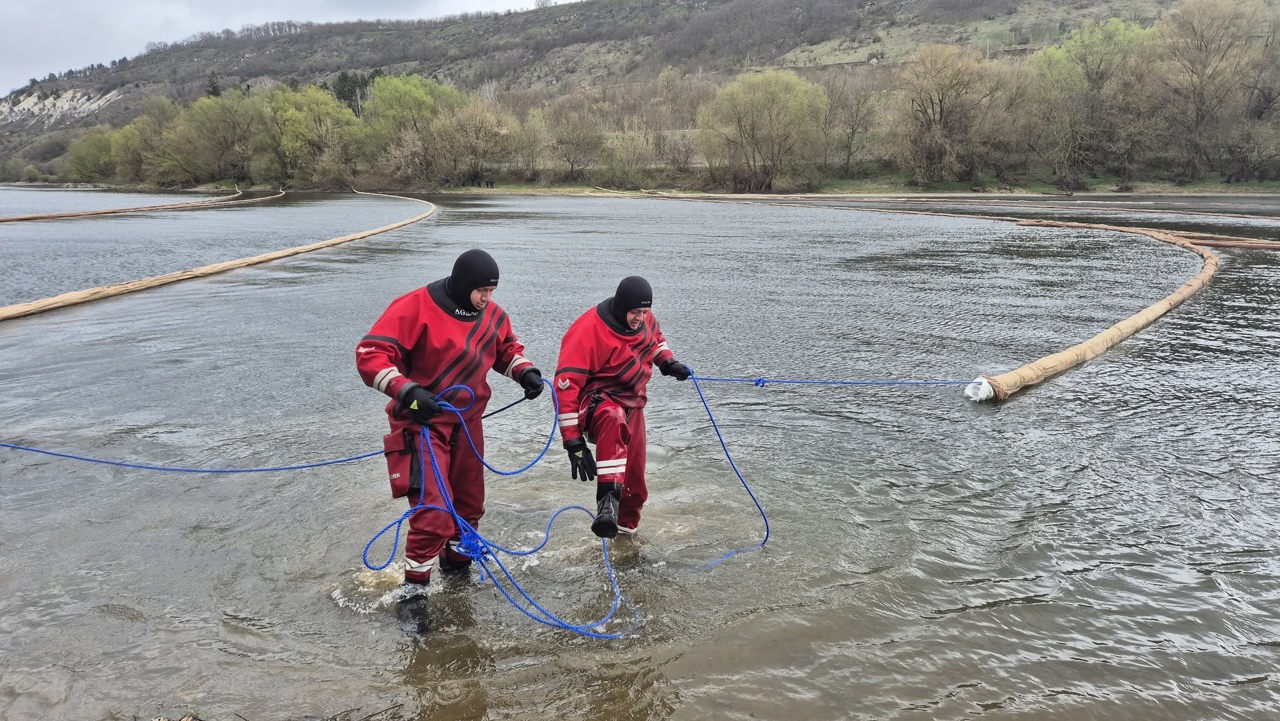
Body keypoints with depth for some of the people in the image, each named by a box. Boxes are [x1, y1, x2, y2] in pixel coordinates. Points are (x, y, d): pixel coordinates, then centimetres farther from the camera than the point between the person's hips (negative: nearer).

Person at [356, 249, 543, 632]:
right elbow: (370, 354, -22)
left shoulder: (492, 315, 0)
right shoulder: (415, 307, -19)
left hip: (467, 421, 7)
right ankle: (414, 593, 1)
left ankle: (456, 565, 43)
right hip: (422, 421, -7)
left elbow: (508, 350, 19)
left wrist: (525, 371, -2)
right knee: (433, 509, -15)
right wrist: (407, 390, -34)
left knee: (469, 503, 18)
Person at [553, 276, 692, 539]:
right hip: (597, 402, -7)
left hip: (633, 405, 7)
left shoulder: (642, 317, -4)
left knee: (633, 480, 15)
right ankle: (608, 502, -54)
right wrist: (573, 441, -29)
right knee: (613, 419, -44)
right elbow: (566, 385, -27)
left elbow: (655, 337, 22)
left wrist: (668, 362, 1)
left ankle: (625, 525, 42)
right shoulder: (589, 331, -26)